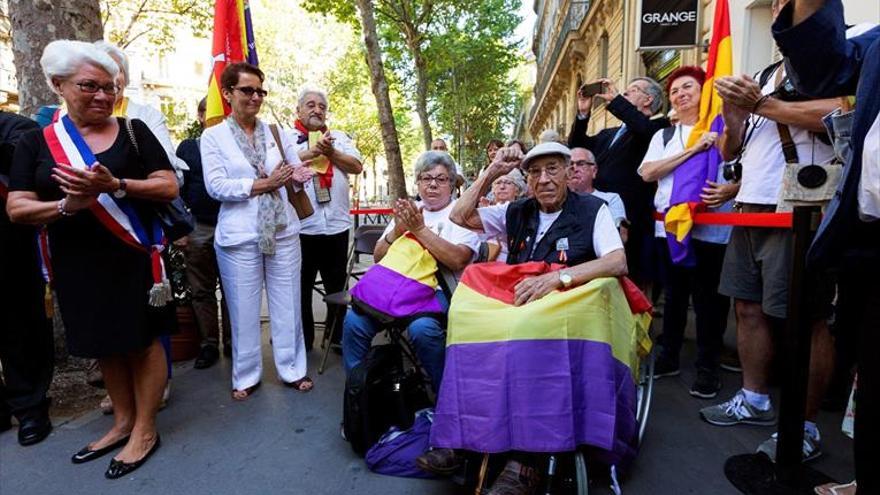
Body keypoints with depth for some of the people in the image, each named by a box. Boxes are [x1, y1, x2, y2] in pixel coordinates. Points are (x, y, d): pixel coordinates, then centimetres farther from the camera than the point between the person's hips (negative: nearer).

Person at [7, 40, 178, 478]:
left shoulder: (133, 132, -1)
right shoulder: (36, 142, 4)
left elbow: (169, 187, -7)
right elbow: (17, 208, -1)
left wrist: (115, 185, -23)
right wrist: (66, 205, -20)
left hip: (134, 257, -3)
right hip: (78, 265, 3)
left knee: (143, 340, 4)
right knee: (104, 345, 15)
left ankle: (145, 430, 20)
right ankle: (123, 421, 33)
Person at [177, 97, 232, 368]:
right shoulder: (186, 148, 9)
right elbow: (178, 189, 7)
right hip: (198, 229, 1)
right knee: (202, 291, 7)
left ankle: (231, 342, 17)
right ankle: (209, 343, 18)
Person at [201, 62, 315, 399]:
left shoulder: (275, 131, 10)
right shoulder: (213, 136, 0)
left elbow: (297, 169, 12)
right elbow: (215, 186, -10)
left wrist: (297, 177, -12)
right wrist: (264, 184, -15)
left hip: (283, 231, 3)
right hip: (239, 236, -3)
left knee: (287, 305, 8)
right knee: (244, 310, 6)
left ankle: (293, 369, 22)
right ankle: (246, 376, 23)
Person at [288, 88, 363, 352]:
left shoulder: (340, 137, 14)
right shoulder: (287, 137, 5)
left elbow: (357, 166, 1)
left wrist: (330, 152, -10)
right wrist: (312, 152, -16)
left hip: (336, 224, 2)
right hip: (300, 225, -2)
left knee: (337, 286, 12)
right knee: (301, 287, 9)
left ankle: (340, 337, 26)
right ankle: (302, 341, 22)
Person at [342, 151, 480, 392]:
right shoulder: (408, 210, 18)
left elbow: (458, 260, -16)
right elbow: (378, 256, 13)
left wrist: (420, 229, -15)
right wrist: (398, 230, -5)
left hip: (439, 290, -4)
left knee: (422, 328, -34)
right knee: (354, 320, -18)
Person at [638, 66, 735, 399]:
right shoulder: (663, 136, 15)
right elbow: (647, 172, -1)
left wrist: (728, 190, -20)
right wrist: (692, 150, -8)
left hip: (709, 227, -3)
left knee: (707, 297, 2)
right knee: (673, 295, 13)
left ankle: (708, 367, 16)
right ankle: (669, 357, 26)